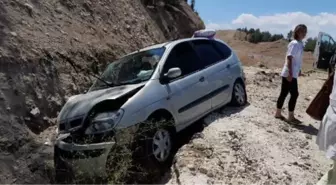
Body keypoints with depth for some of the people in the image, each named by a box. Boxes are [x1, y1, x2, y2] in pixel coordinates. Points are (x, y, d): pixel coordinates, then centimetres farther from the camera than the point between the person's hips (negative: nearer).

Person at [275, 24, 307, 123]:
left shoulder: (300, 44, 13)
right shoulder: (295, 43, -15)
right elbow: (289, 58, -21)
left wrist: (298, 70, 26)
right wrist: (290, 73, -24)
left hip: (292, 73, 9)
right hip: (289, 74, -9)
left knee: (284, 94, 12)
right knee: (294, 94, -4)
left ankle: (278, 113, 20)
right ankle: (291, 117, 4)